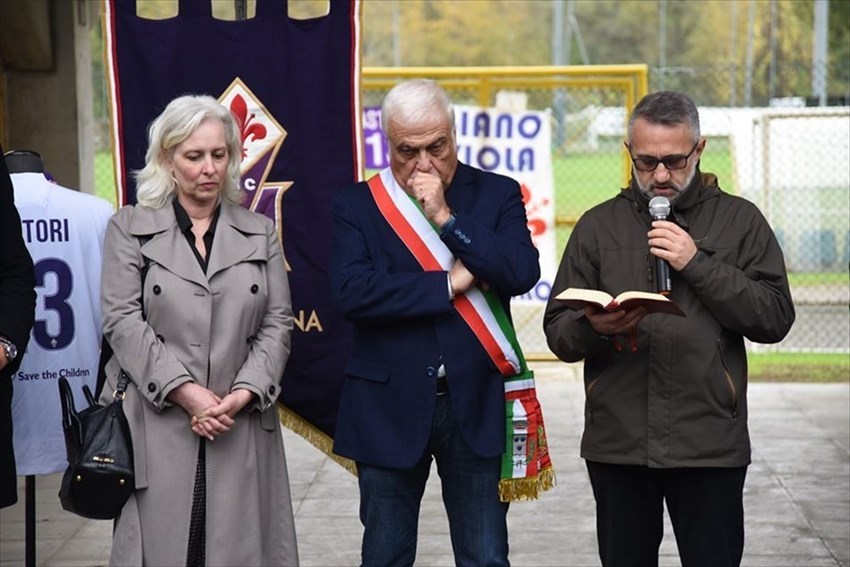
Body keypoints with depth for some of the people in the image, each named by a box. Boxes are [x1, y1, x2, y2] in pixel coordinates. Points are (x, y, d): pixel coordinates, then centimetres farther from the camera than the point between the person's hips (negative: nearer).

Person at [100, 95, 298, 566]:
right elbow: (122, 320, -3)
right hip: (157, 427, -2)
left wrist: (243, 394, -8)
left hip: (242, 426, 2)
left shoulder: (260, 233, 14)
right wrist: (186, 393, -12)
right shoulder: (129, 229, 6)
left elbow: (277, 323, 8)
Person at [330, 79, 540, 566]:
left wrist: (447, 218, -14)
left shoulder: (497, 195, 4)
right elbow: (353, 292, -14)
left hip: (475, 404, 0)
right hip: (390, 407, 0)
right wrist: (450, 284, -13)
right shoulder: (357, 205, 1)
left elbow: (523, 273, -12)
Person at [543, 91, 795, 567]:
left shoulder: (739, 220, 5)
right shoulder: (599, 225, 10)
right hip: (617, 442, 2)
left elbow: (775, 318, -4)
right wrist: (594, 327, -16)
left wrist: (698, 264, -12)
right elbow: (559, 334, 7)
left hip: (710, 443, -2)